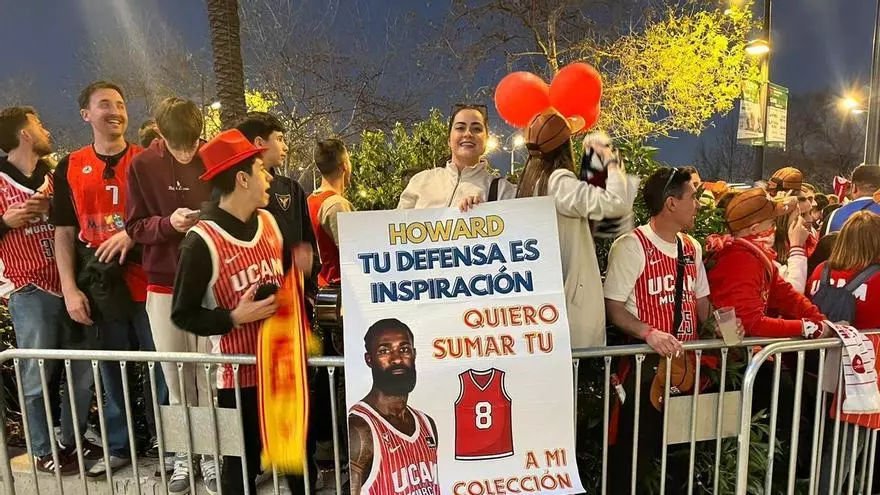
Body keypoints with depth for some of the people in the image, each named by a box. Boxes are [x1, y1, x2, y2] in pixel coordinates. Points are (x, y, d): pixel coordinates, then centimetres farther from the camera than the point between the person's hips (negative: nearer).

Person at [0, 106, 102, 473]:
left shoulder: (53, 177, 16)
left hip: (68, 286, 5)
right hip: (30, 292, -5)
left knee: (83, 370, 10)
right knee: (37, 376, 3)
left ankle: (72, 440, 25)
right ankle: (44, 452, 18)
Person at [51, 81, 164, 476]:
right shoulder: (69, 167, 8)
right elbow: (64, 232, 7)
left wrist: (133, 232, -15)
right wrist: (70, 288, 0)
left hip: (148, 280, -2)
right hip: (100, 285, 2)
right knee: (112, 368, 12)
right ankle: (118, 446, 27)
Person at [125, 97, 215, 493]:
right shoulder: (142, 166, -1)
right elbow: (135, 227, 1)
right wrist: (168, 223, -18)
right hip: (163, 287, 1)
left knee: (210, 377, 4)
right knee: (177, 379, 9)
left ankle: (212, 455, 19)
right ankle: (184, 456, 25)